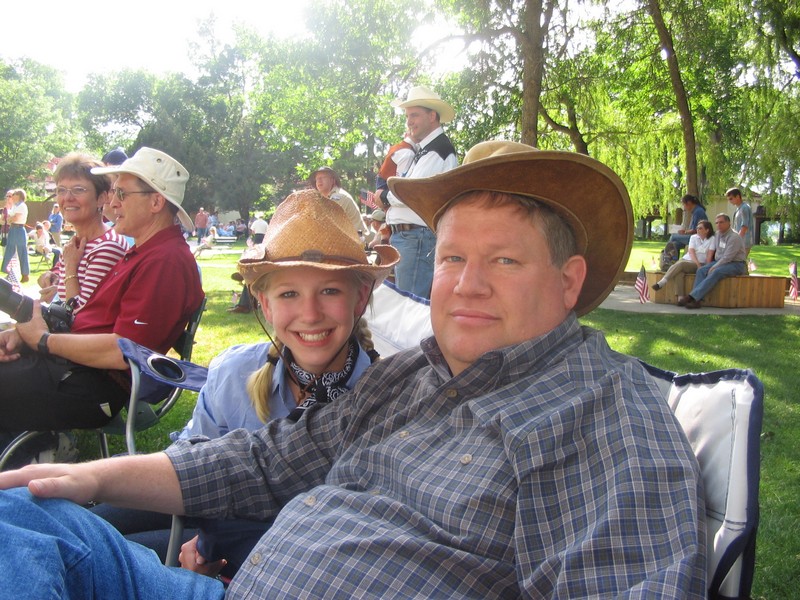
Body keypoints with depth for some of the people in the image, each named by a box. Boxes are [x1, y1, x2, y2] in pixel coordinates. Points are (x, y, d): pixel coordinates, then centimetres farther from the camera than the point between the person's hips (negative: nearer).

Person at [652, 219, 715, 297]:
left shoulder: (712, 239, 6)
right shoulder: (693, 237, 15)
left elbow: (710, 255, -2)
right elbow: (691, 252, 0)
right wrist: (698, 264, -16)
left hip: (700, 264, -3)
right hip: (686, 259, 3)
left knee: (680, 264, -33)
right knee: (679, 273, -32)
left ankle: (662, 282, -36)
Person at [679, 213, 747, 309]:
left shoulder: (734, 237, -16)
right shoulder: (718, 234, 10)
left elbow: (727, 258, -21)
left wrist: (713, 267, -20)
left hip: (736, 264, -8)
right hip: (720, 261, 8)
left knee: (715, 272, -34)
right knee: (701, 270, -16)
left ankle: (693, 297, -42)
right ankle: (696, 300, -31)